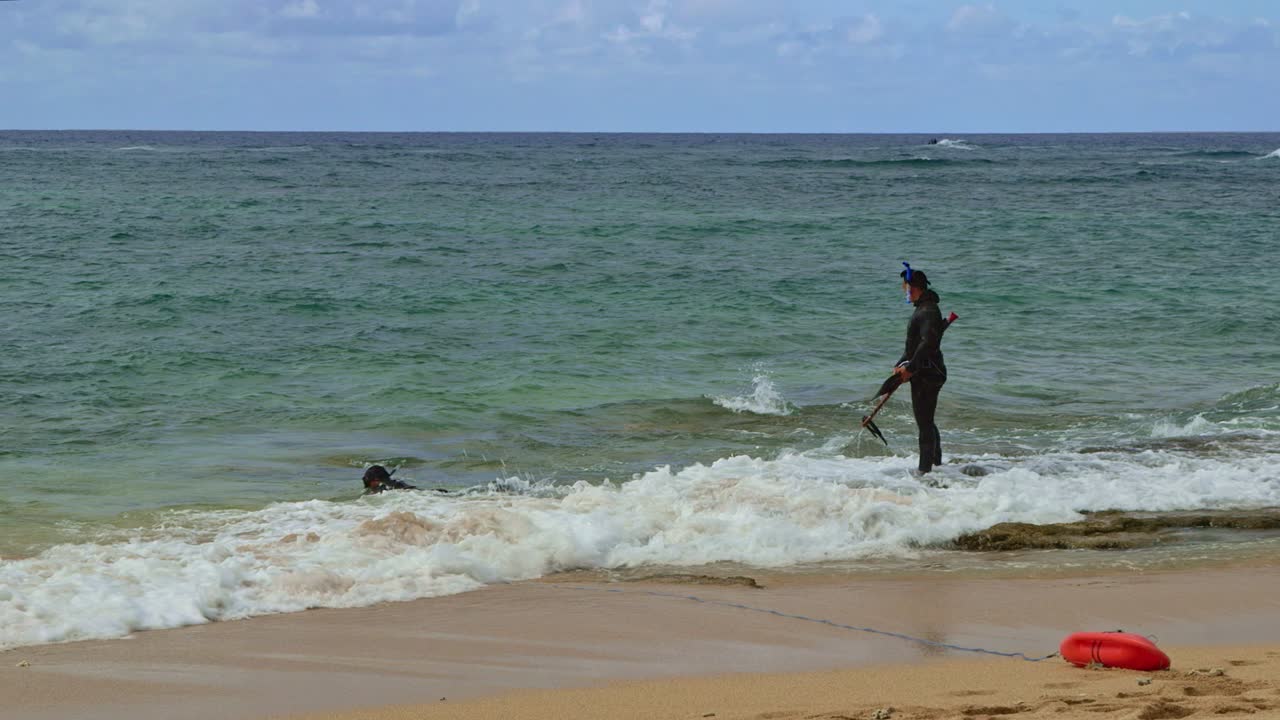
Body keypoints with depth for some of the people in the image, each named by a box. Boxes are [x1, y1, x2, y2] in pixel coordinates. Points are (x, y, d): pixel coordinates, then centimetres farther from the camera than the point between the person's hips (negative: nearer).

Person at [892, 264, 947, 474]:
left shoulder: (928, 311, -16)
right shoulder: (922, 309, 17)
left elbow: (928, 343, -27)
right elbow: (913, 345, 23)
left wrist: (910, 369, -25)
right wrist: (900, 365, 14)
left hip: (927, 375, -11)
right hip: (924, 373, 11)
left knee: (924, 423, -8)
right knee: (926, 421, 18)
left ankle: (925, 469, -7)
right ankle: (937, 465, 27)